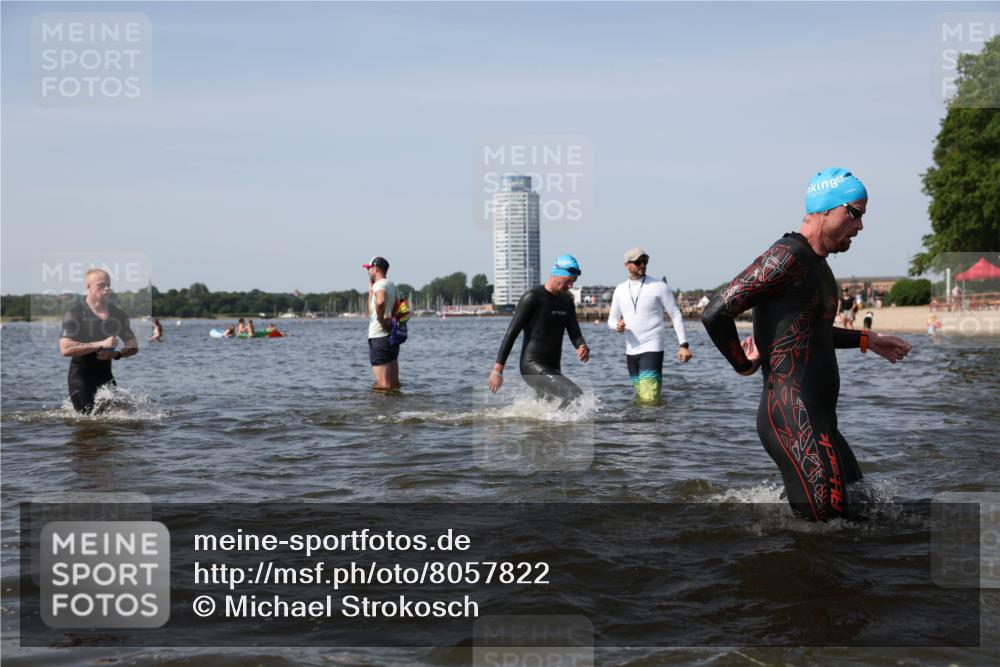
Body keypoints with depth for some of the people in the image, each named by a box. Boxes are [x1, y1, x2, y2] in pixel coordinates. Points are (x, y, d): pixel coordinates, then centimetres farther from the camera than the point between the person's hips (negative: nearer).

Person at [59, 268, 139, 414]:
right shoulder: (74, 314, -9)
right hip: (81, 378, -5)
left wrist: (116, 354, -13)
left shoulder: (118, 314, 7)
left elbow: (133, 347, 10)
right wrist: (101, 344, -25)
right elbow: (65, 349, -21)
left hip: (105, 376, 5)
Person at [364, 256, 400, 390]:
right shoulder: (392, 285, 15)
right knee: (394, 383, 12)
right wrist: (370, 290, 23)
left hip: (379, 337, -9)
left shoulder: (379, 285, -12)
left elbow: (380, 302, -35)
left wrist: (381, 320, -20)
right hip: (392, 336, 9)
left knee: (382, 385, -8)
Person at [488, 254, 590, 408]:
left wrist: (583, 347, -16)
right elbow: (511, 333, -11)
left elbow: (575, 333, 10)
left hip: (553, 369, 8)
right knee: (574, 395, -24)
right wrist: (498, 369, -14)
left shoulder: (567, 301, 13)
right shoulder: (532, 298, -10)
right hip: (532, 366, -8)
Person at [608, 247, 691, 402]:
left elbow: (676, 315, -1)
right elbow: (612, 319, 17)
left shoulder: (659, 286, -3)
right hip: (631, 352, 5)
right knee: (640, 397, 12)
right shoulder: (620, 290, 11)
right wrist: (618, 325, -7)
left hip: (652, 349, -5)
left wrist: (683, 344, -8)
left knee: (649, 399, -18)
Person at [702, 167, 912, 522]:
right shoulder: (786, 258, -15)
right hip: (793, 421, -10)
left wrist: (867, 341, 33)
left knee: (858, 511, 16)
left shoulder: (817, 265, 17)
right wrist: (743, 364, -7)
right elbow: (715, 314, -21)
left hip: (818, 422, 10)